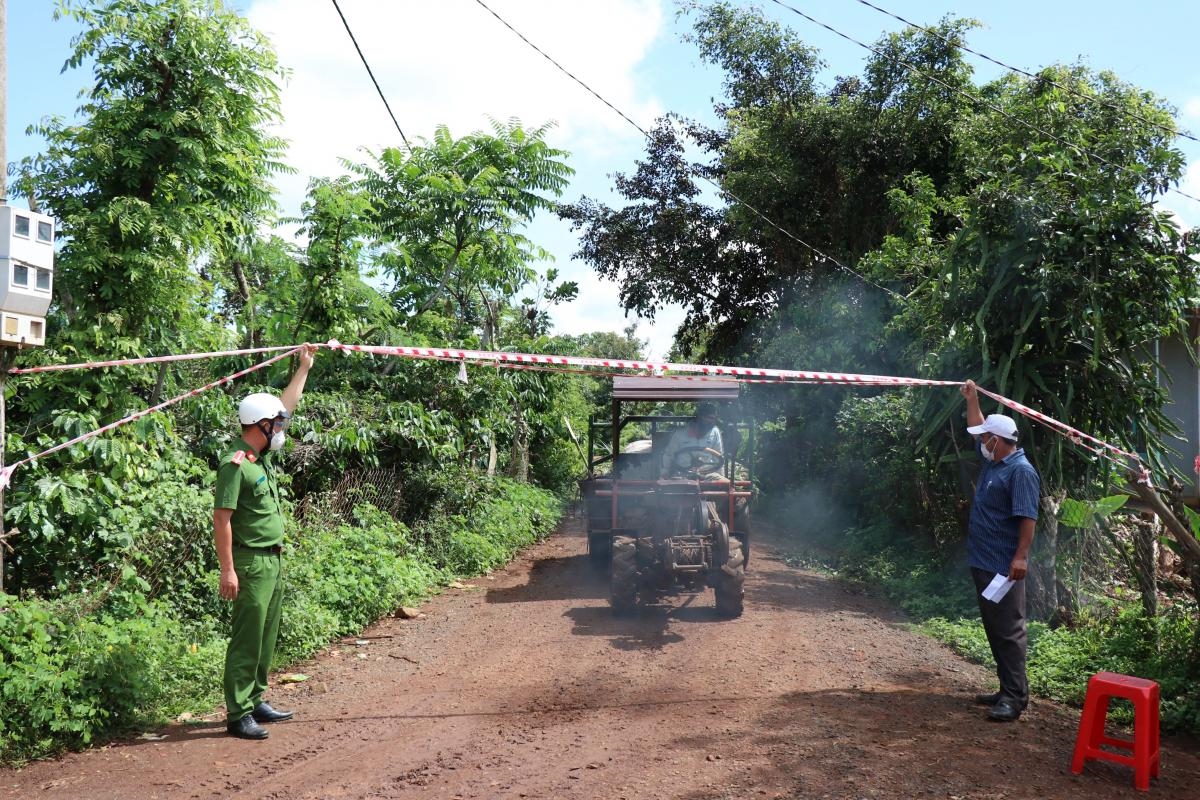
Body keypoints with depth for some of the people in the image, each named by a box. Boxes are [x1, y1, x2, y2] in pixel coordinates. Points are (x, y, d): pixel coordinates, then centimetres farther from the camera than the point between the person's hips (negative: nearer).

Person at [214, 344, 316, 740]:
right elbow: (222, 519, -19)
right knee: (247, 640, -4)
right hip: (251, 562, -9)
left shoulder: (264, 456, 10)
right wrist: (227, 570, -21)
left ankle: (255, 701, 26)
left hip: (274, 559, 9)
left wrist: (304, 368, 25)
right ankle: (238, 714, 2)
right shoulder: (235, 464, -16)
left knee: (266, 638, 15)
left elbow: (285, 407, 22)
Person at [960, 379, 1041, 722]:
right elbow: (980, 429, 31)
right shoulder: (993, 460, 12)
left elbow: (1028, 518, -21)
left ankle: (1015, 697, -2)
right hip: (982, 563, 10)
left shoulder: (1021, 471, -15)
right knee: (994, 629, 14)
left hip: (1003, 566, -10)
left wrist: (1020, 556, -26)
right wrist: (972, 400, 31)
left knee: (1009, 631, -6)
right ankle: (1007, 689, 22)